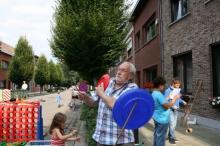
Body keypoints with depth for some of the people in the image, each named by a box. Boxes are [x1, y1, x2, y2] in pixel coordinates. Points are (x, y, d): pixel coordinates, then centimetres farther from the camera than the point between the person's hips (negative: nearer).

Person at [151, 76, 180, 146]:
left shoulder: (154, 93, 9)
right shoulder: (158, 94, -24)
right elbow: (167, 106, -25)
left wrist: (169, 97, 20)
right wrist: (175, 98, -16)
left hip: (157, 118, 10)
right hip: (162, 119, -10)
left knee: (156, 135, 18)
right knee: (160, 137, 1)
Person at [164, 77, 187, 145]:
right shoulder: (168, 91, -17)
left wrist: (182, 101, 1)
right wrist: (172, 106, -23)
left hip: (176, 110, 8)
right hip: (170, 110, -8)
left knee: (174, 124, 14)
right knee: (172, 124, -8)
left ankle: (169, 136, 28)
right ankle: (172, 138, 8)